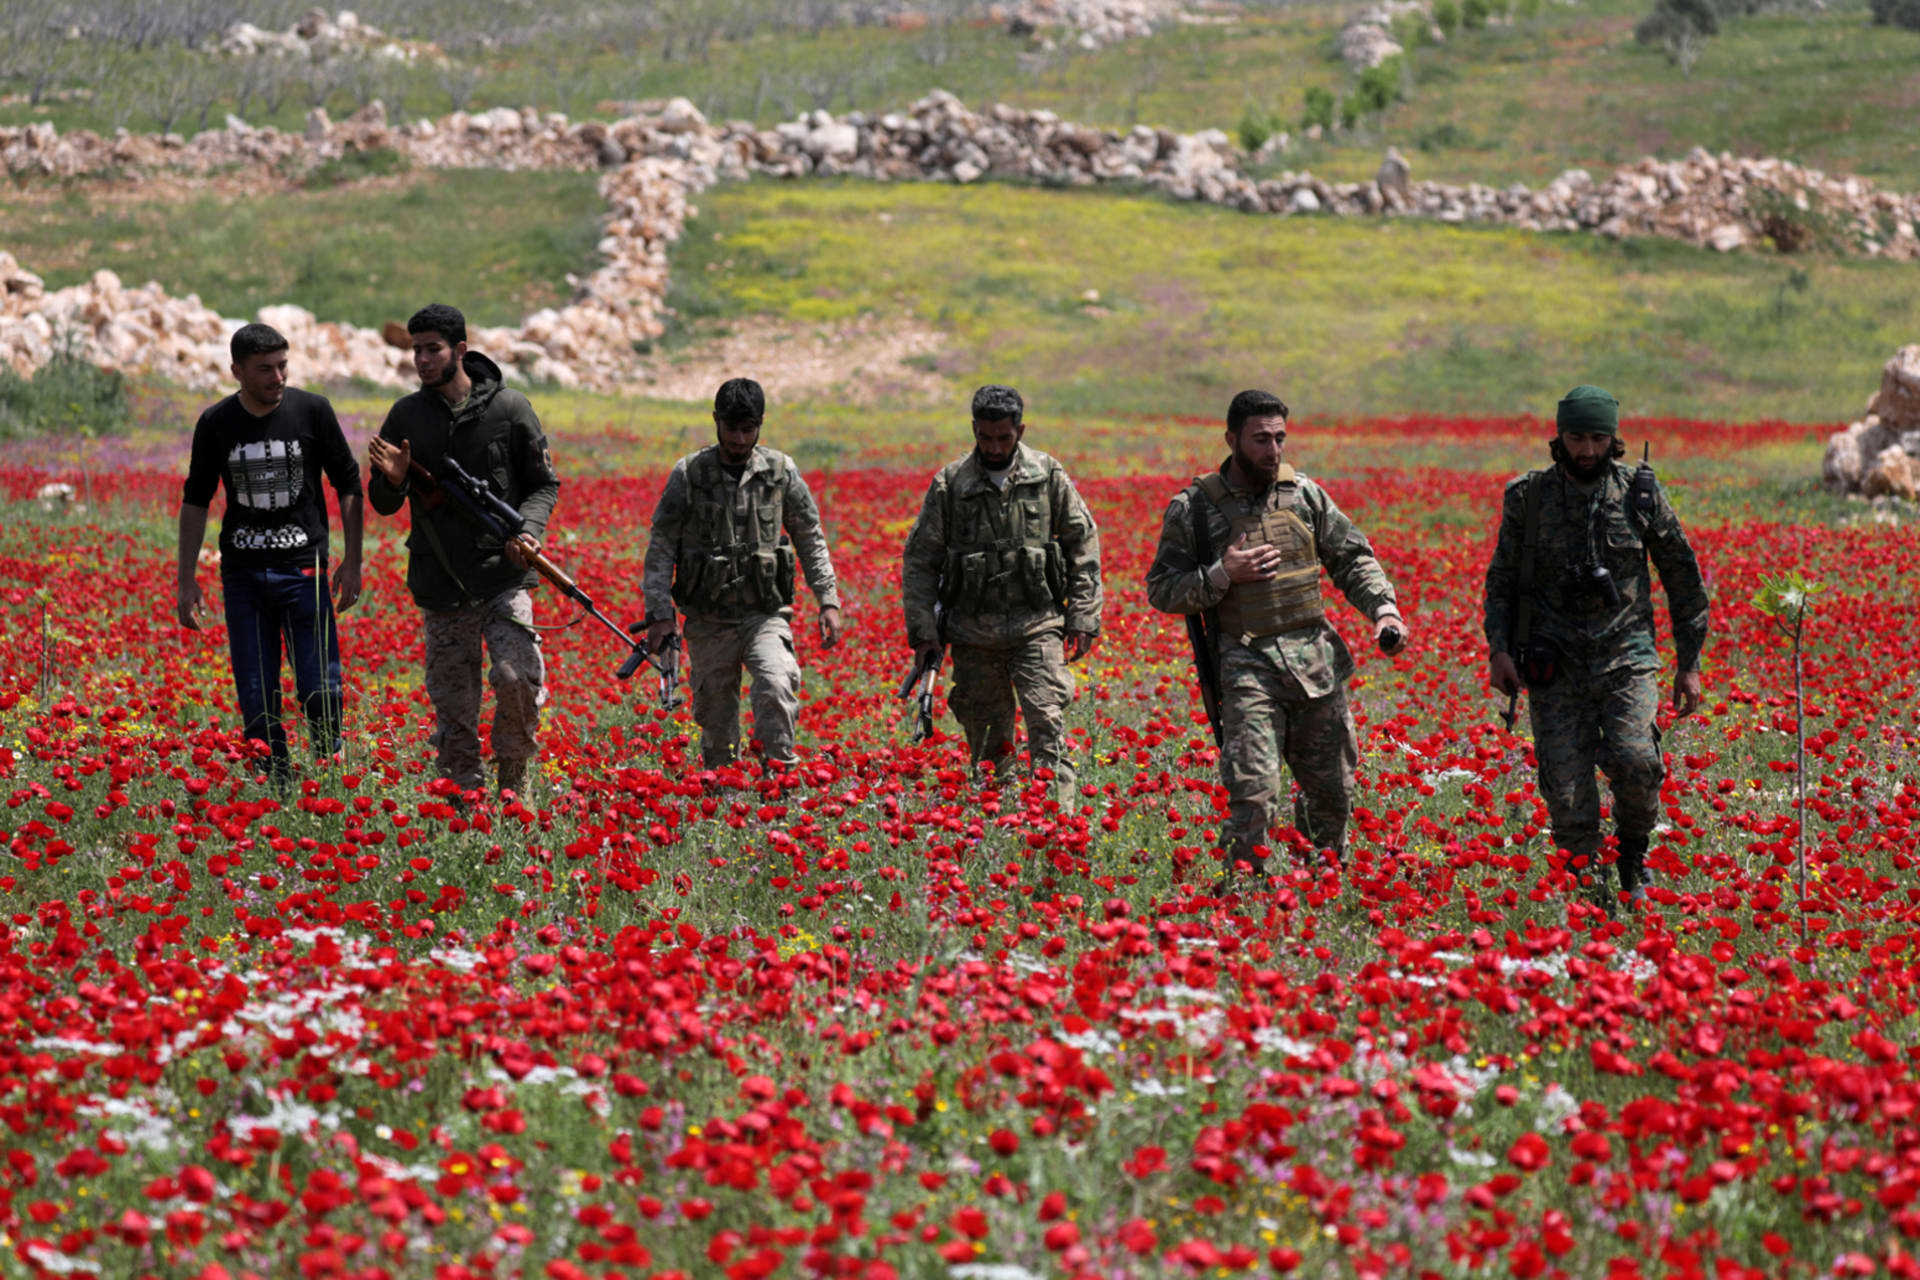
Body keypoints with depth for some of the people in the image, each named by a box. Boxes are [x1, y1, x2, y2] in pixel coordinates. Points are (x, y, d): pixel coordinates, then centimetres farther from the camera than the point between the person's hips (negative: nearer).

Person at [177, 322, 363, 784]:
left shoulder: (312, 411, -3)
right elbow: (195, 502, 11)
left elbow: (348, 485, 6)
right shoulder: (216, 424, 1)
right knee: (257, 700, 0)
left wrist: (353, 561, 2)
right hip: (242, 573, 2)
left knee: (320, 690, -7)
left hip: (303, 568, -2)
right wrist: (186, 579, 8)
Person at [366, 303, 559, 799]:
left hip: (503, 576, -2)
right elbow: (383, 504, 14)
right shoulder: (406, 416, 8)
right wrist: (394, 481, -10)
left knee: (517, 677, -20)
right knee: (453, 708, 3)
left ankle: (512, 780, 1)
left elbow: (544, 485, 8)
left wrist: (528, 531, -11)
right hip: (440, 587, 3)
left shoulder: (508, 408, 1)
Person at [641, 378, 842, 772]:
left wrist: (828, 601, 5)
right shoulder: (688, 475, 0)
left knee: (776, 686, -26)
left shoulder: (781, 472, 3)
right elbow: (661, 548, 3)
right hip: (708, 619, 0)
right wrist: (660, 614, -4)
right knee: (715, 716, 5)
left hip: (766, 613, 0)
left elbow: (811, 540, 13)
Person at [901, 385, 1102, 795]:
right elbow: (920, 561, 6)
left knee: (1047, 721, -13)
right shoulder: (950, 484, 1)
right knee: (986, 731, 6)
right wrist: (923, 630, -1)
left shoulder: (1049, 477, 2)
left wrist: (1083, 619, 2)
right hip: (974, 633, 1)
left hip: (1036, 626, -1)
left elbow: (1083, 547, 8)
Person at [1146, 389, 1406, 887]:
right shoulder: (1194, 507, 0)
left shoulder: (1304, 494, 10)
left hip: (1316, 659, 4)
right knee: (1253, 794, -16)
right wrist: (1222, 575, -13)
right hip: (1247, 665, -4)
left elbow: (1352, 559, 17)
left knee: (1332, 789, 11)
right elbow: (1161, 590, 1)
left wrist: (1383, 608, 0)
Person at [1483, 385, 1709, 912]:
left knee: (1634, 762, -21)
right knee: (1565, 785, -6)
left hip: (1627, 655, -1)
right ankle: (1588, 889, 9)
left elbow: (1683, 578, 10)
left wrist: (1689, 662, 8)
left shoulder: (1641, 494, 3)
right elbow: (1502, 578, 12)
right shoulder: (1528, 497, 5)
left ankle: (1634, 853, 6)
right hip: (1555, 663, 1)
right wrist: (1498, 648, -1)